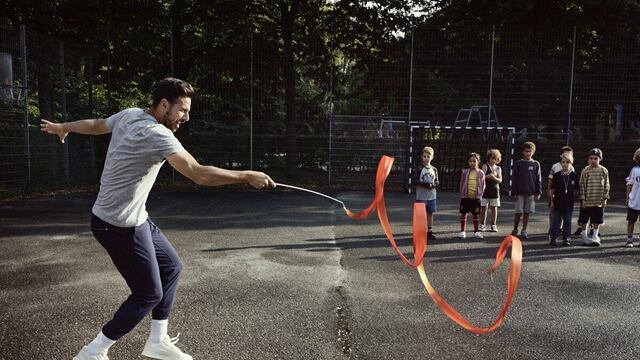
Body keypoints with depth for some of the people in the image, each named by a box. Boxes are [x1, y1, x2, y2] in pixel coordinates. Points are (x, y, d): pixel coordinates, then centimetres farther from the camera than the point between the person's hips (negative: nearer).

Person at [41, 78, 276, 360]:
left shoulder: (129, 114, 2)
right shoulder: (156, 135, -26)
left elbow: (94, 125, 19)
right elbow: (199, 175, -34)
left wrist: (62, 127, 38)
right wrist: (247, 176, -28)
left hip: (134, 219, 10)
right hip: (121, 226, -10)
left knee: (171, 267, 16)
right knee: (149, 294, 0)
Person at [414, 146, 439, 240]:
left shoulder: (434, 169, 8)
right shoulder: (419, 169, -4)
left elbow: (437, 181, 10)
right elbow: (415, 181, -10)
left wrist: (434, 184, -13)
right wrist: (425, 184, -21)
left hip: (431, 196, 4)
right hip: (421, 196, -4)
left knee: (430, 213, 9)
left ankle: (429, 231, 20)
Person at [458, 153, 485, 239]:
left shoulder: (480, 173, 1)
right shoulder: (465, 172, 1)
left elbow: (483, 185, 5)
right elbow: (461, 184, 5)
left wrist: (480, 195, -2)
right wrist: (462, 194, 1)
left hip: (476, 197, 0)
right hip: (465, 197, 0)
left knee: (475, 215, 8)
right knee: (463, 214, 5)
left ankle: (476, 231, 19)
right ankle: (462, 231, 13)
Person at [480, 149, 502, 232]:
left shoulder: (498, 168, 11)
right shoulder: (485, 166, 3)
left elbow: (500, 180, 4)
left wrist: (495, 178, -16)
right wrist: (488, 176, -23)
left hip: (495, 190, 2)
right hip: (485, 189, -2)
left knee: (494, 208, 4)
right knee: (484, 207, 1)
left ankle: (493, 225, 11)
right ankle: (483, 224, 11)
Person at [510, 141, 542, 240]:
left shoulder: (536, 164, 6)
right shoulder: (518, 163, 1)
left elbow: (538, 179, 8)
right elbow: (514, 179, 1)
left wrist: (538, 192, 2)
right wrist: (514, 192, -4)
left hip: (531, 192, 1)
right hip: (520, 192, -1)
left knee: (527, 213, 5)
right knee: (518, 212, -2)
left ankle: (524, 231, 15)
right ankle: (515, 230, 14)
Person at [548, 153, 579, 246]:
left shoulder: (574, 175, 1)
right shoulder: (556, 175, -1)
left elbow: (576, 190, 7)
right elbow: (552, 190, 2)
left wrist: (575, 199, 3)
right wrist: (552, 201, 0)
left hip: (569, 203, 1)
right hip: (558, 202, -1)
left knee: (567, 221, 8)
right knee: (556, 221, 3)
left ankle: (566, 238, 17)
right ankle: (553, 238, 10)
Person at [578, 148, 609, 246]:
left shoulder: (604, 171, 0)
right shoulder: (585, 171, -5)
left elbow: (606, 185, 5)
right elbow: (582, 185, -4)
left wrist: (605, 198, 1)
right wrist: (583, 199, -7)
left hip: (599, 201, 2)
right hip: (587, 201, -2)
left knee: (597, 220, 12)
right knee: (584, 220, 6)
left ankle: (595, 236, 26)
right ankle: (584, 236, 19)